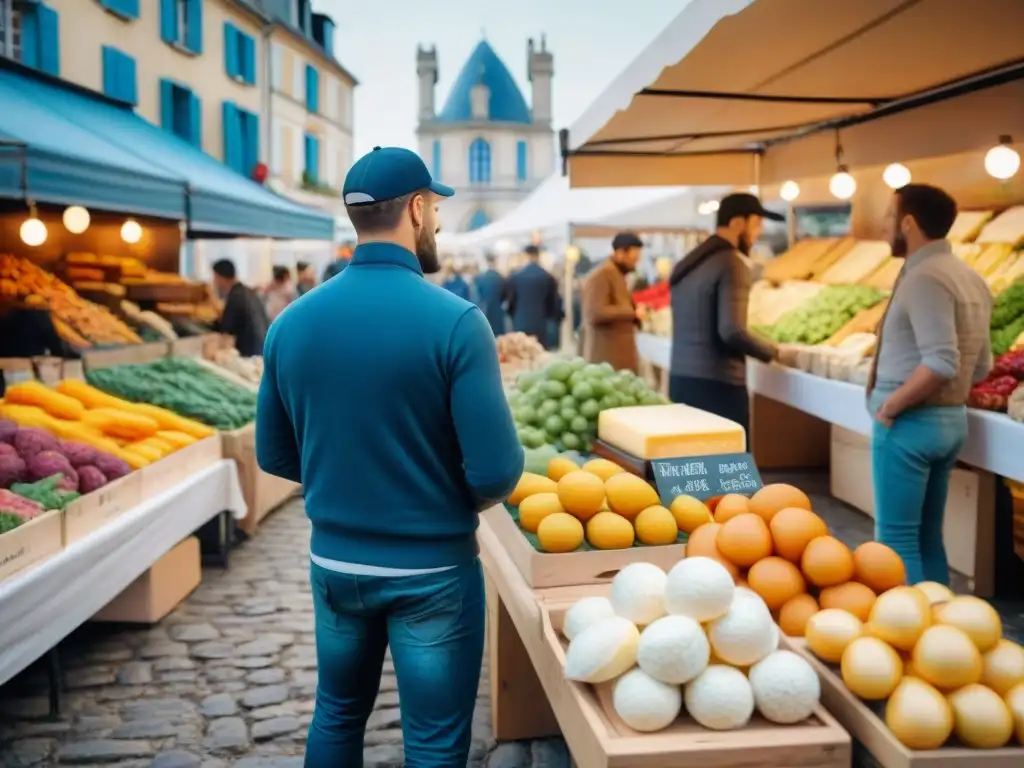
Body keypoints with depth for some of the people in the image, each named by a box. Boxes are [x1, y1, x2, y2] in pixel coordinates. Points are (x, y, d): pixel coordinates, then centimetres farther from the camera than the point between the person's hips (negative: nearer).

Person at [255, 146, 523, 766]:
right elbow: (497, 473, -20)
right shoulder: (455, 320, -18)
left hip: (334, 562, 5)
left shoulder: (292, 322, -4)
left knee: (338, 714, 24)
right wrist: (461, 499, 2)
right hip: (432, 571, -4)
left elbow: (275, 456, 5)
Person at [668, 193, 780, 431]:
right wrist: (770, 351, -3)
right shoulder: (732, 263, -12)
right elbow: (732, 331, -20)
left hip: (680, 380, 8)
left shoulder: (686, 263, 14)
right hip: (717, 386, -8)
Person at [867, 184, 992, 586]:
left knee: (897, 539, -1)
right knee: (928, 537, 16)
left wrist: (891, 405, -16)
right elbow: (980, 366, 15)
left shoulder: (924, 279, -18)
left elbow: (941, 363, -27)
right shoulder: (970, 279, 12)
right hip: (951, 419, 9)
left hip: (910, 423, -9)